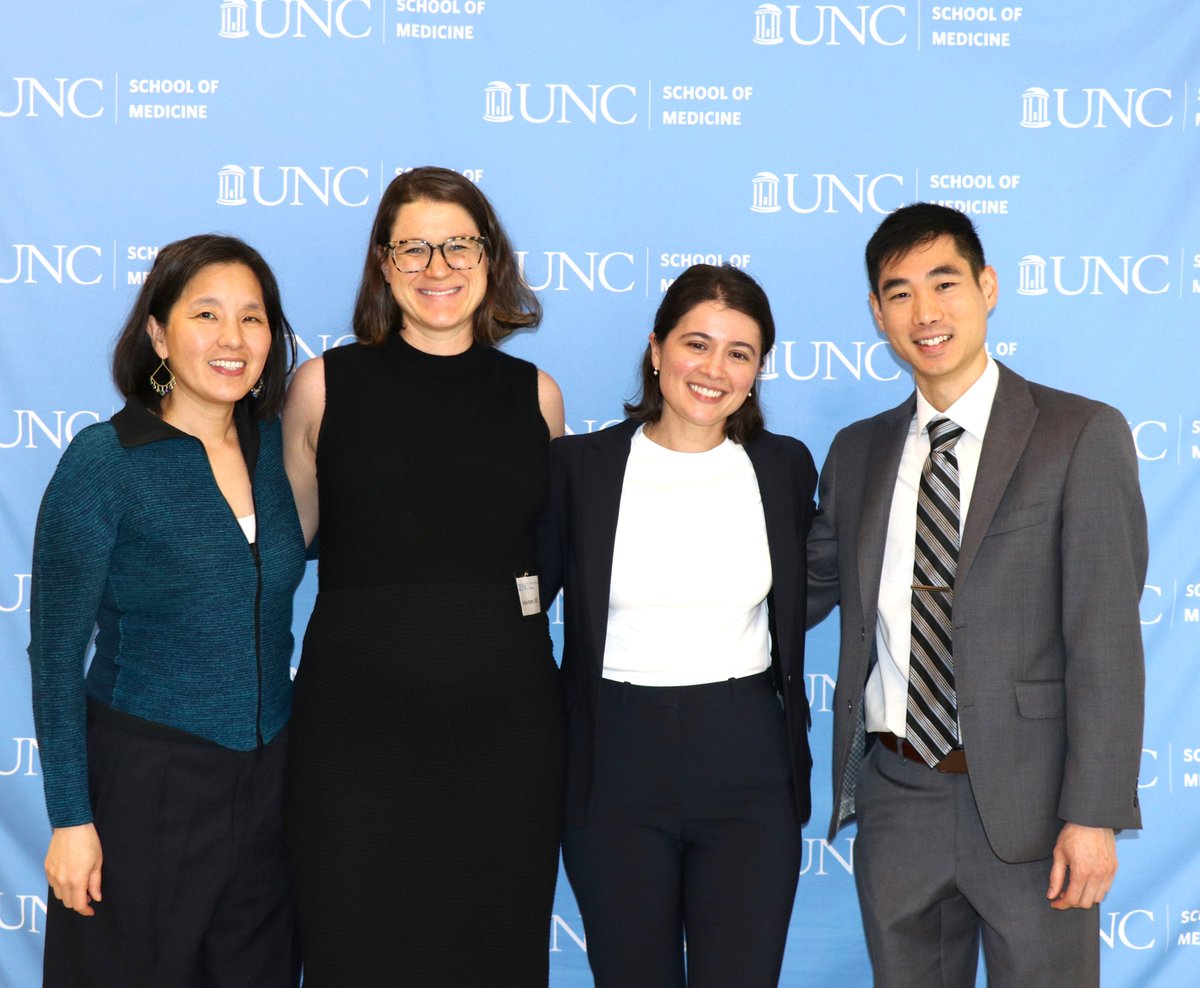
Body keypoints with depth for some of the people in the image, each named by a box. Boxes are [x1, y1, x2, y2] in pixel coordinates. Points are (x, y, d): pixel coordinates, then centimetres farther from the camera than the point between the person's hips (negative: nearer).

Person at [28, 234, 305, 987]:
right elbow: (56, 650, -10)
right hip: (146, 783, -4)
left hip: (269, 777, 5)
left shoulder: (276, 443, 2)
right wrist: (71, 817, -11)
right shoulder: (102, 462, -12)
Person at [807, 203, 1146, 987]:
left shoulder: (1083, 435, -5)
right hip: (894, 797, 4)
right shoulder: (858, 452, 9)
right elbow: (807, 592, 18)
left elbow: (1105, 637, -10)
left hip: (1027, 803, -4)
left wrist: (1093, 814, -14)